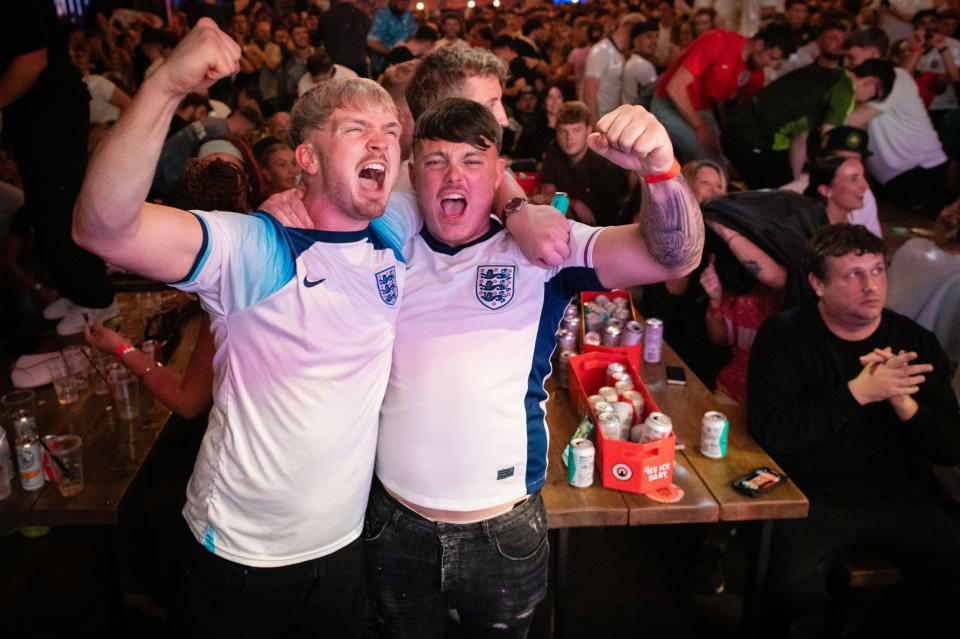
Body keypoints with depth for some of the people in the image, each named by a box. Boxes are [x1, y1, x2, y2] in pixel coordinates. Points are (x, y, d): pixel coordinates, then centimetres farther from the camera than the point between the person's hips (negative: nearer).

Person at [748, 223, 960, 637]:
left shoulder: (916, 343, 4)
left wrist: (902, 400, -17)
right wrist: (858, 392, -24)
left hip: (900, 500, 5)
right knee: (794, 587, -28)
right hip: (812, 497, -4)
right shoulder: (785, 336, -6)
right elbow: (769, 432, -18)